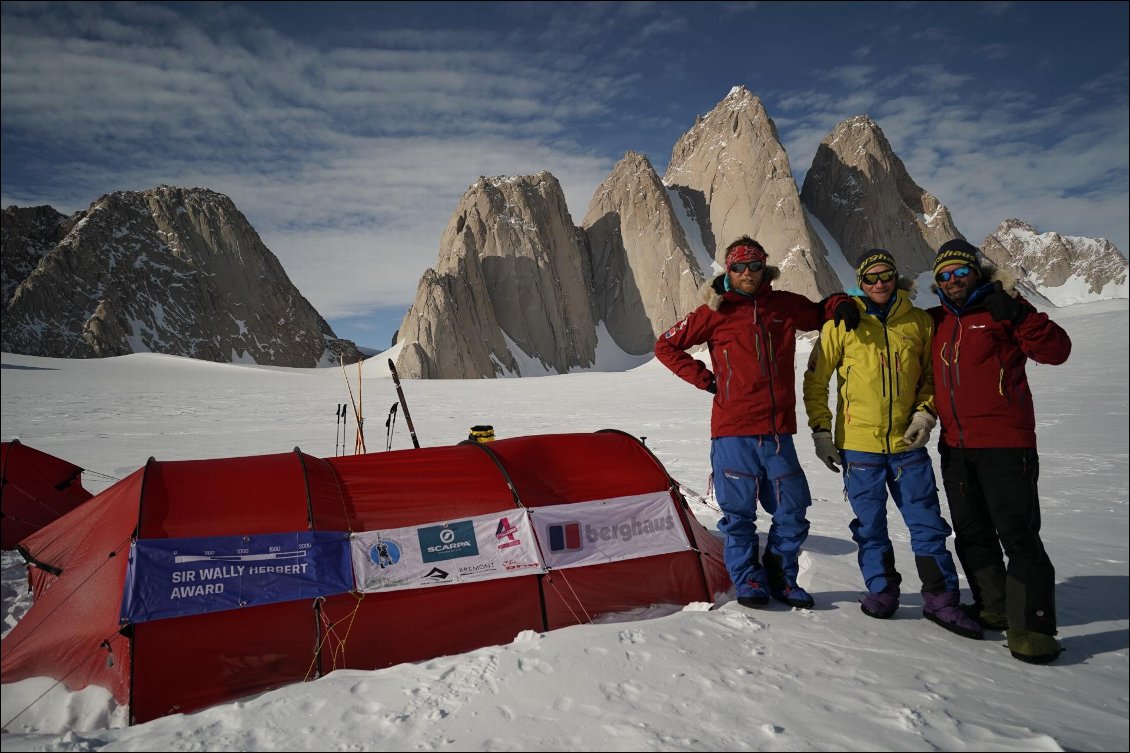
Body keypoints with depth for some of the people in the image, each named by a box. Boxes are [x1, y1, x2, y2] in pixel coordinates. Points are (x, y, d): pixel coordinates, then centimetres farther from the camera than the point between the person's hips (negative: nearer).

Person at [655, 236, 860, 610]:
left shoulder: (786, 306, 9)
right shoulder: (715, 312, 0)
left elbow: (821, 313, 29)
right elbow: (666, 345, 7)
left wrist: (840, 304, 6)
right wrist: (704, 379, -1)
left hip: (779, 430, 3)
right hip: (733, 429, -3)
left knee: (792, 511, 7)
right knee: (739, 512, 4)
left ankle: (781, 579, 25)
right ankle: (748, 580, 21)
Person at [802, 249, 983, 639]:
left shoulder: (919, 322, 3)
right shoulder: (842, 324, -2)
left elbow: (932, 375, 13)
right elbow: (815, 380, 2)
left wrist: (925, 413, -3)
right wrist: (821, 430, -1)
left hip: (908, 442, 1)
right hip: (858, 443, -1)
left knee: (927, 522, 5)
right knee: (870, 525, 10)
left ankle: (941, 599, 17)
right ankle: (882, 590, 26)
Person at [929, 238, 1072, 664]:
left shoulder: (1000, 310, -3)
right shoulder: (935, 321, 12)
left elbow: (1057, 350, -13)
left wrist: (1015, 312, -24)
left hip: (1004, 444, -6)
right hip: (955, 448, 7)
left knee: (1018, 535, -8)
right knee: (972, 534, 14)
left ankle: (1031, 627, -1)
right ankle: (993, 609, 28)